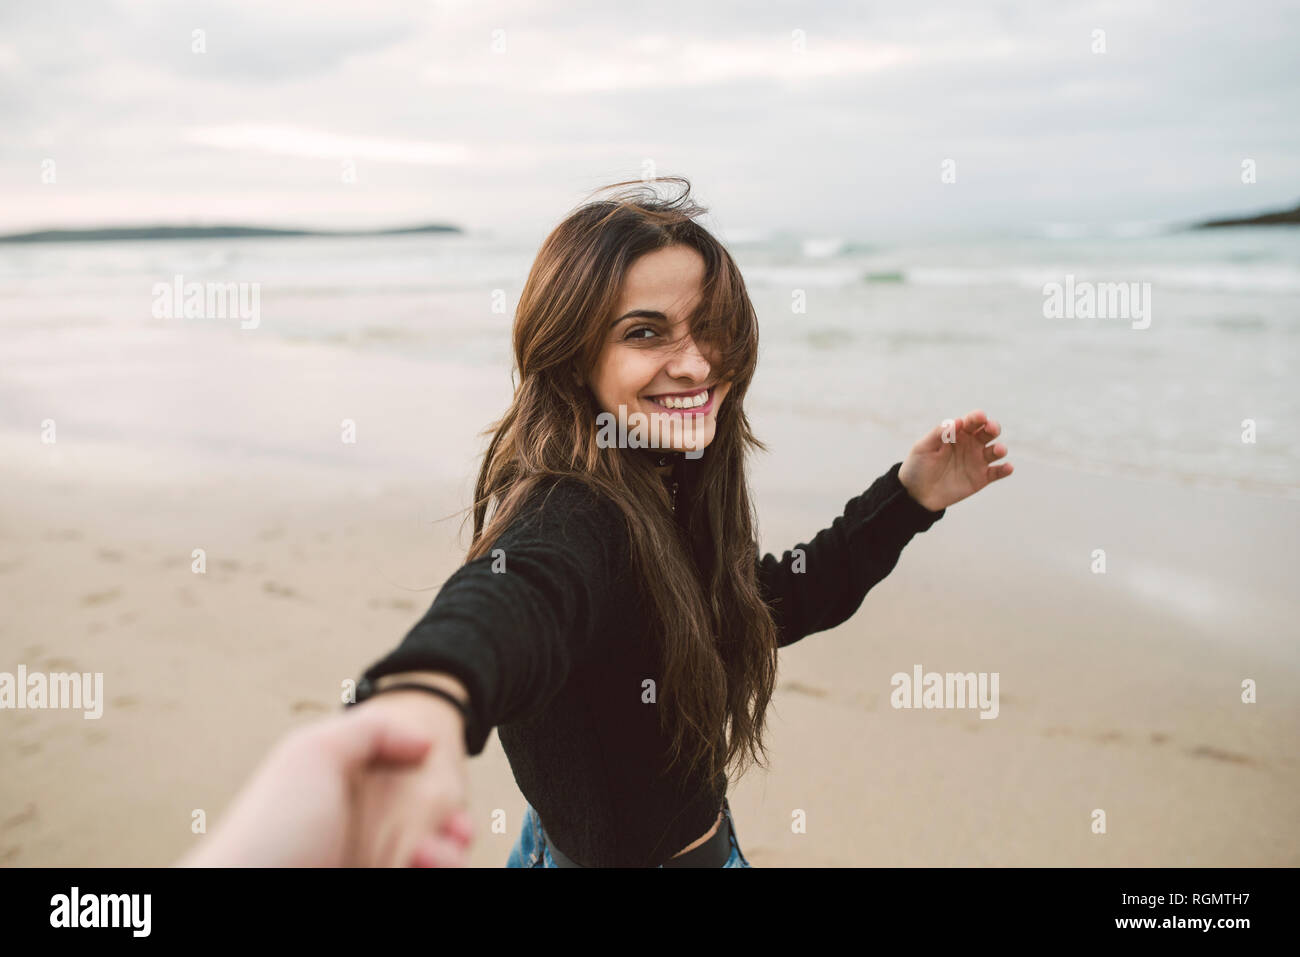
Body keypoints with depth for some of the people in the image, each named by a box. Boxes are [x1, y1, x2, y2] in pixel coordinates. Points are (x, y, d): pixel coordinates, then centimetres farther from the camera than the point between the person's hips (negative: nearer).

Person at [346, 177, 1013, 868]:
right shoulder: (570, 521, -32)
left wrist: (909, 495, 1)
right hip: (622, 853, -8)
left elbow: (769, 602, 8)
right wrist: (424, 688, -78)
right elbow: (513, 595, -56)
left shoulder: (666, 492, -6)